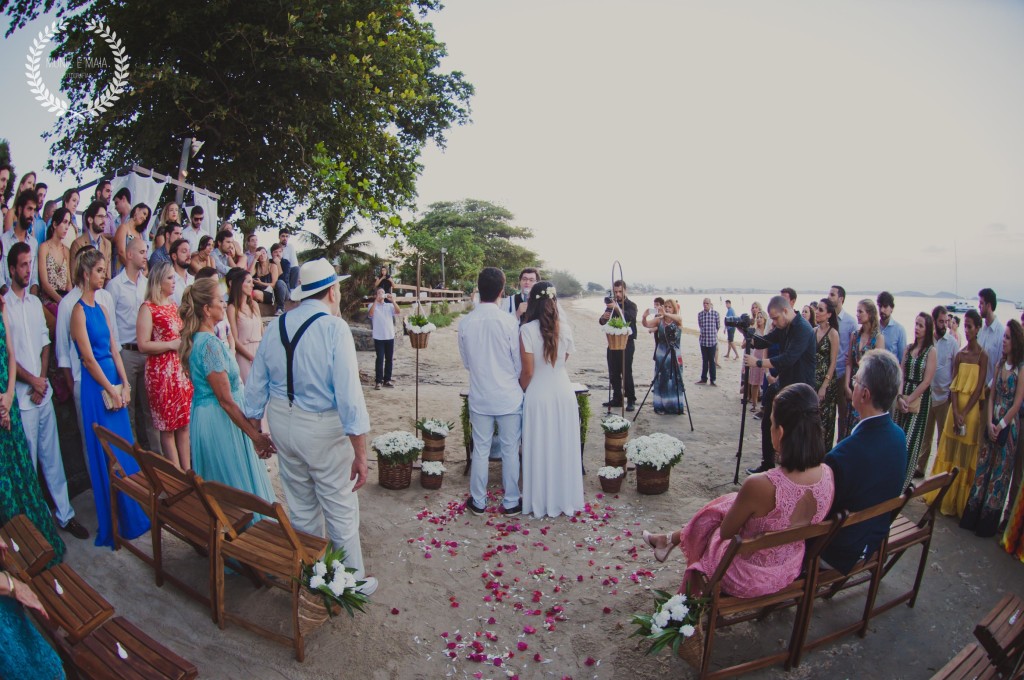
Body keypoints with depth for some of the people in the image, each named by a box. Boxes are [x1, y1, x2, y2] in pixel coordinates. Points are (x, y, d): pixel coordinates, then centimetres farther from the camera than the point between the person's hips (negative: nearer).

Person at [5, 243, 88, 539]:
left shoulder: (35, 302, 12)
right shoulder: (4, 305, -7)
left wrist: (42, 379, 1)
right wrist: (33, 381, -8)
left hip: (43, 392, 5)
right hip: (22, 396, -5)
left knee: (52, 456, 10)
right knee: (28, 459, 2)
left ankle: (65, 514, 18)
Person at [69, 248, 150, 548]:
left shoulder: (102, 308, 12)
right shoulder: (79, 310, -10)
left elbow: (114, 350, 10)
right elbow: (88, 357, -13)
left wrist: (125, 384, 3)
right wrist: (111, 389, -12)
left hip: (113, 380, 7)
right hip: (95, 385, -7)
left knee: (125, 448, 12)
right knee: (106, 454, 0)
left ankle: (133, 512, 25)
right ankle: (116, 523, 11)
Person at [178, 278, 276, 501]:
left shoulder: (196, 339, 7)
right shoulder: (210, 343, -22)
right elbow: (226, 400, -23)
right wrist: (256, 436, -20)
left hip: (203, 415, 10)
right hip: (220, 421, -10)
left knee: (217, 488, 20)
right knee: (239, 483, 0)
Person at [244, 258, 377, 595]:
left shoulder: (275, 327, 1)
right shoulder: (334, 327, -18)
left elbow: (255, 387, 7)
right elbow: (348, 394, -22)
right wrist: (360, 453, -18)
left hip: (283, 425, 6)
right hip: (324, 430, -6)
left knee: (301, 508, 21)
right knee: (341, 510, 9)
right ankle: (353, 581, 25)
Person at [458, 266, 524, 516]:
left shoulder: (465, 322, -6)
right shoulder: (508, 320, -16)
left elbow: (466, 361, 6)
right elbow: (519, 362, -8)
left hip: (479, 397, 3)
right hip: (508, 396, -2)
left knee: (480, 450, 13)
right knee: (510, 450, 11)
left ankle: (478, 502, 24)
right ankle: (510, 502, 22)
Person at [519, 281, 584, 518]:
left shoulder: (527, 330, -15)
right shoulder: (565, 327, -3)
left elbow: (528, 371, -13)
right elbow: (564, 360, 9)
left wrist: (522, 390, 4)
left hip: (539, 394, -3)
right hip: (563, 391, 3)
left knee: (540, 449, 10)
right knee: (564, 448, 15)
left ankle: (540, 503, 23)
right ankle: (565, 500, 28)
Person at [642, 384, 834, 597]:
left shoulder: (760, 485, -35)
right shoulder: (827, 475, -18)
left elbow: (726, 531, -17)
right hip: (790, 571, 5)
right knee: (731, 503, 25)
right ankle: (671, 539, 47)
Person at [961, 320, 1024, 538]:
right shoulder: (1000, 364, 7)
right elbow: (992, 396, 7)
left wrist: (1000, 426, -9)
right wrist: (989, 423, -3)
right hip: (993, 425, 6)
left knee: (999, 473, 5)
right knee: (982, 469, 10)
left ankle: (988, 524, 17)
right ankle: (972, 518, 19)